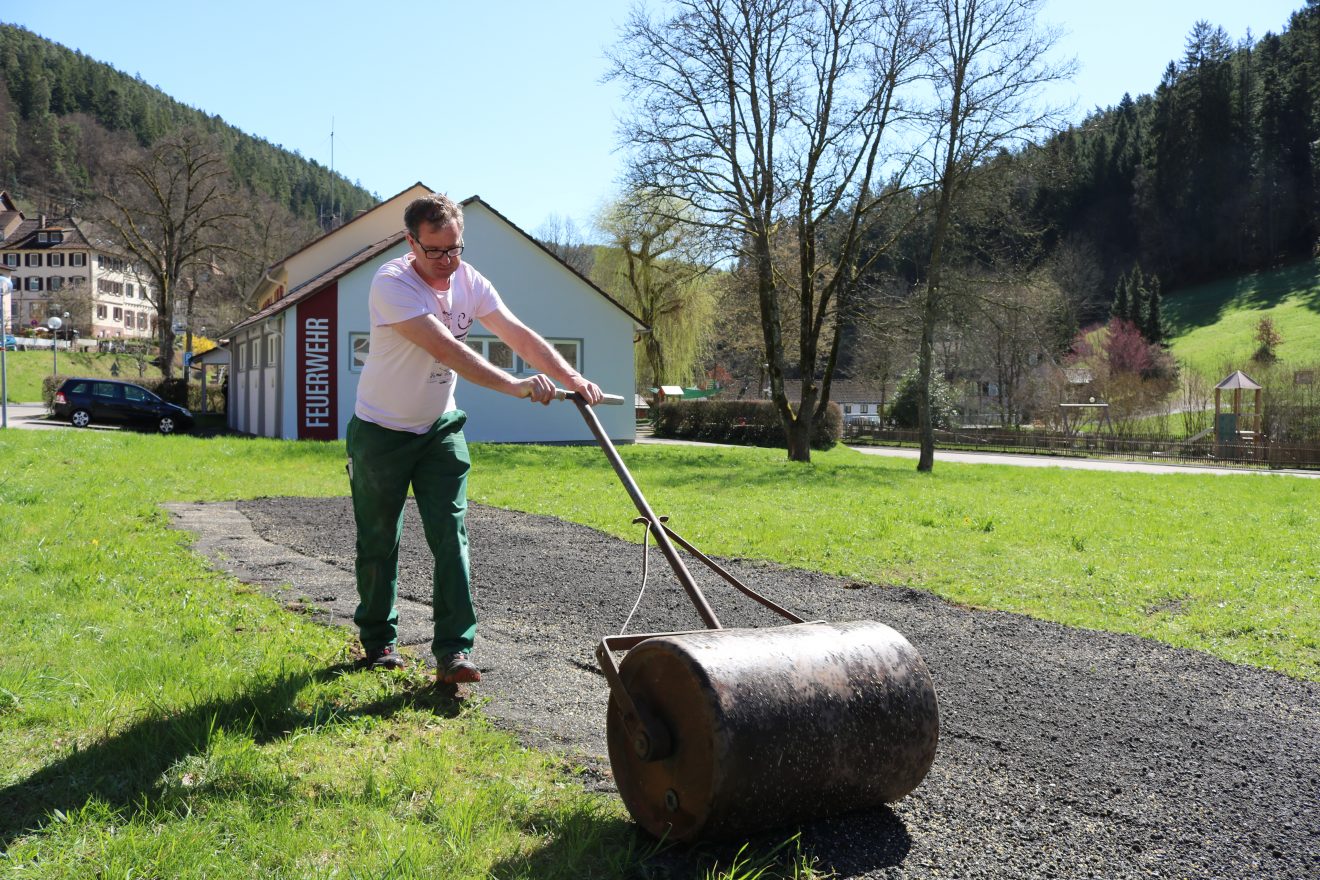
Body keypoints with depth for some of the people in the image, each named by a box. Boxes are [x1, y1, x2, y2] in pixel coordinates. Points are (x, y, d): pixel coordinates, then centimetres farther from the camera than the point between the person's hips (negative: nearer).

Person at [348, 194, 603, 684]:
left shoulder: (469, 282, -4)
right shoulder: (392, 284, -24)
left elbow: (519, 335, -12)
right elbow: (445, 350, -35)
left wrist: (571, 377, -26)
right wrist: (517, 387, -43)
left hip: (439, 428, 4)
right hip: (381, 432, -4)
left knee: (451, 537, -7)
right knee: (379, 542, 7)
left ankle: (454, 652, -7)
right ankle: (378, 641, 26)